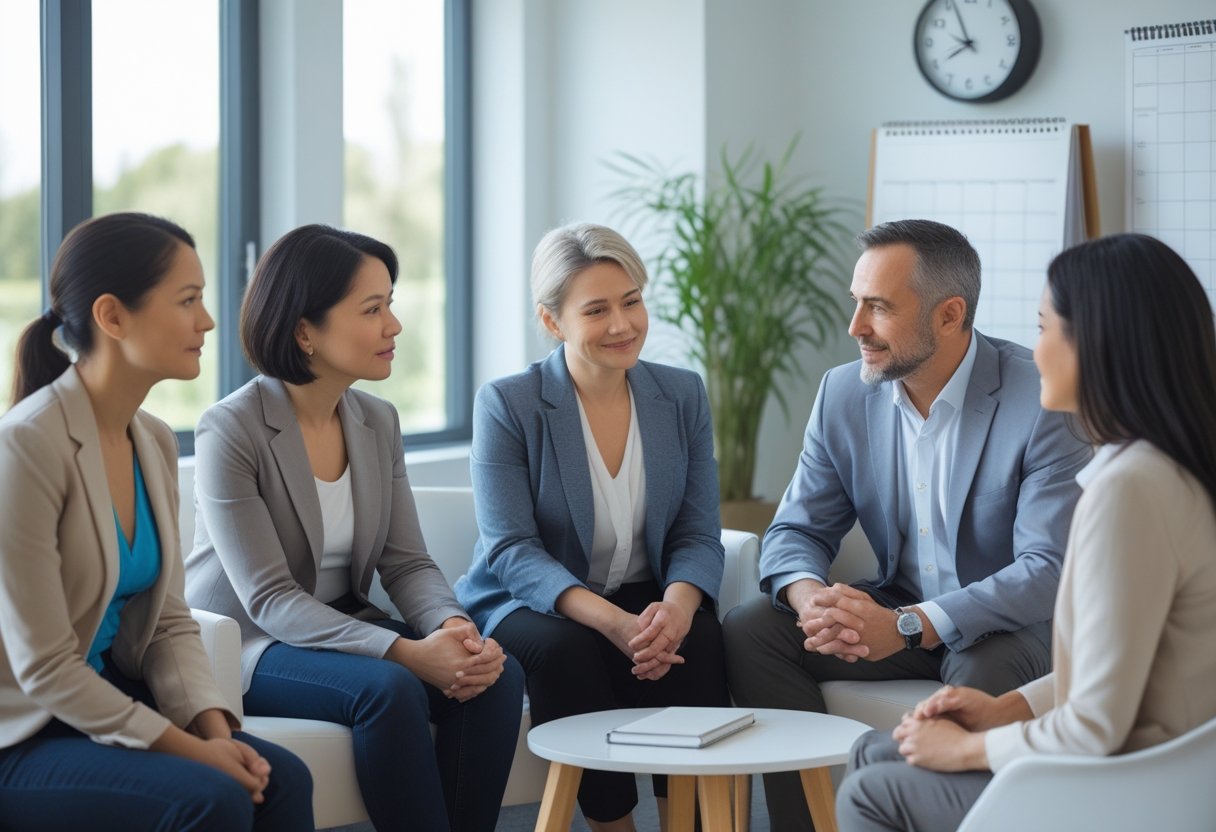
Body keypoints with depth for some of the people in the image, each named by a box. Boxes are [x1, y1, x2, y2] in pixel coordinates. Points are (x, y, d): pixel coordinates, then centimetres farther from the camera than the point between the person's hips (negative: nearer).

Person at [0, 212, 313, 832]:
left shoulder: (154, 442, 4)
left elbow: (169, 622, 8)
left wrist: (213, 727, -10)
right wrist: (191, 750, -18)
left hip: (110, 700, 7)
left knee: (281, 778, -15)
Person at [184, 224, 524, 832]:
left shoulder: (378, 422, 4)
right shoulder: (230, 431, -17)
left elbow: (407, 562, 2)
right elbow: (270, 599, -21)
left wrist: (455, 627, -22)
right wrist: (406, 652, -30)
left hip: (345, 627, 6)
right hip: (244, 643, -6)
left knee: (498, 676, -19)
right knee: (387, 688, -33)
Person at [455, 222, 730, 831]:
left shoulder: (682, 395, 3)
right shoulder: (506, 405, -8)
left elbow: (698, 536, 1)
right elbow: (513, 551, -14)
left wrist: (676, 606, -24)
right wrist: (612, 622, -29)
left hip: (648, 604, 3)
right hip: (532, 606, -2)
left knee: (699, 643, -29)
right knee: (565, 651, -35)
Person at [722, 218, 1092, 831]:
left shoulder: (1041, 401, -20)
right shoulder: (844, 394, -2)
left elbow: (1048, 569, -26)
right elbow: (795, 531, 2)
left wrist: (909, 625, -37)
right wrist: (811, 598, -24)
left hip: (1010, 625, -5)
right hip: (896, 614, 5)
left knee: (982, 675, -38)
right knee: (749, 630, -14)